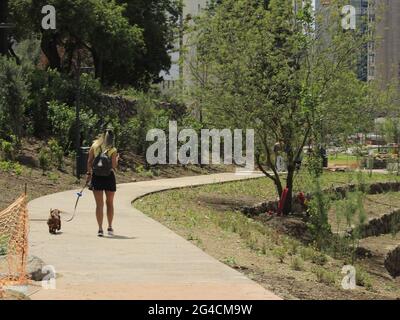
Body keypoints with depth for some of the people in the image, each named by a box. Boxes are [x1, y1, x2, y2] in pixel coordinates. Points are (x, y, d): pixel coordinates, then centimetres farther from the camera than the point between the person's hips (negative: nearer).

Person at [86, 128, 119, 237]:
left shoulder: (94, 146, -2)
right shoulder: (112, 150, -8)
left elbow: (89, 161, -2)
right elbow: (114, 166, -9)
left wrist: (89, 173, 9)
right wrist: (117, 158, 9)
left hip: (96, 177, 1)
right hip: (109, 177, -1)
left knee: (99, 204, 3)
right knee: (110, 203, 16)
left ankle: (100, 229, -3)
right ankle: (110, 227, 19)